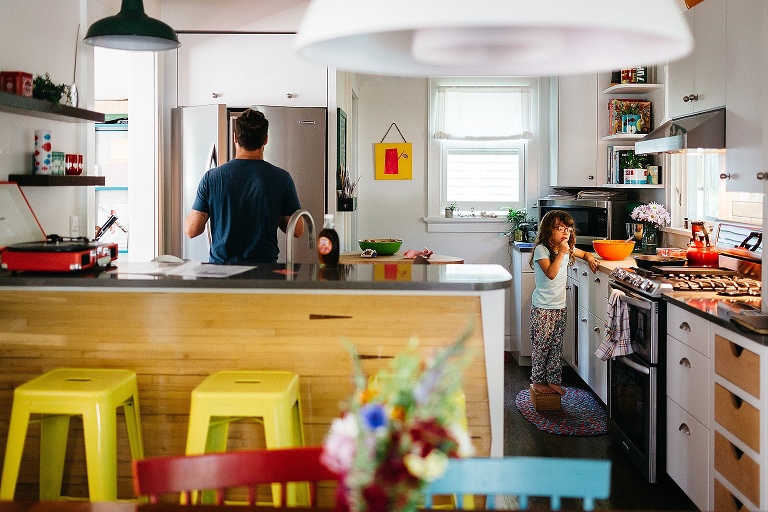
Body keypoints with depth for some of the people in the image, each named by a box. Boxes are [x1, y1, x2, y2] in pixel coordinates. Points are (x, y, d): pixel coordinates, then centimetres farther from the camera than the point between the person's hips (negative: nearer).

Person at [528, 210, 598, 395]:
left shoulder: (568, 249, 7)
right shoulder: (542, 249, -15)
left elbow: (583, 253, 28)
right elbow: (551, 273, -26)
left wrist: (590, 258, 6)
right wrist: (561, 253, -26)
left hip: (560, 306, 7)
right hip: (543, 308, -7)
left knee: (557, 345, 10)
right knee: (541, 345, 1)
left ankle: (553, 380, 19)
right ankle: (538, 381, 13)